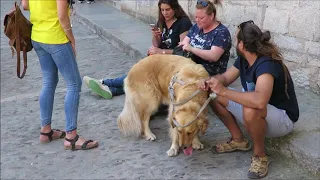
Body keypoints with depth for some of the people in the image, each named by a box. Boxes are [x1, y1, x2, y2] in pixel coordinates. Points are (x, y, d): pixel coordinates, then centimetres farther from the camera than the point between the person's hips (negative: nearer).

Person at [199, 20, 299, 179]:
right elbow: (225, 77, 4)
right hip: (260, 113, 8)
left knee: (251, 110, -41)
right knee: (215, 98, 0)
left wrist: (224, 91, -41)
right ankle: (238, 140, 10)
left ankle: (260, 156, -16)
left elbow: (259, 101, -50)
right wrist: (210, 83, -20)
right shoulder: (243, 59, -6)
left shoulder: (267, 65, -33)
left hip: (282, 118, -8)